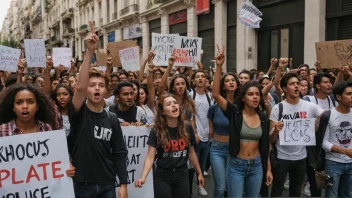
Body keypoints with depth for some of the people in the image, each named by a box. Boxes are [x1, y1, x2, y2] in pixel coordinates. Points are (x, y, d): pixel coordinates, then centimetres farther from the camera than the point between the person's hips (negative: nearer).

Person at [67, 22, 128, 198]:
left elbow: (120, 153, 3)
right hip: (83, 184, -3)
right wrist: (90, 52, -31)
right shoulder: (78, 113, -7)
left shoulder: (112, 119, 1)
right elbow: (80, 86, -26)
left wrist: (123, 184, -2)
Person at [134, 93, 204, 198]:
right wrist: (143, 178, -29)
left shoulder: (187, 128, -2)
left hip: (182, 175, 2)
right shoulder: (156, 131, -10)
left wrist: (199, 173, 15)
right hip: (163, 176, -2)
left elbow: (191, 153, 9)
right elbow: (150, 156, -15)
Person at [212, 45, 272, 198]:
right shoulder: (234, 112, -10)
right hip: (236, 165, -4)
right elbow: (216, 94, -23)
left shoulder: (263, 118, 1)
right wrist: (219, 66, -30)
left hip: (256, 166, 4)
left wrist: (268, 168, 9)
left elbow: (264, 146, 8)